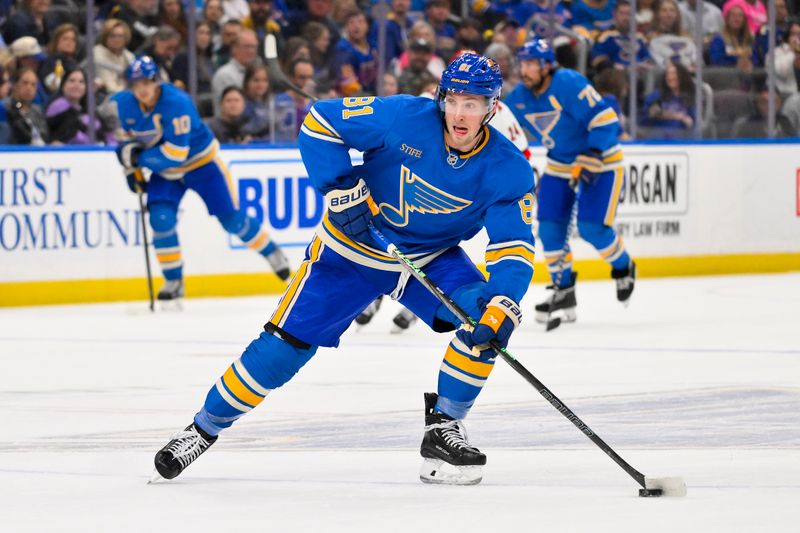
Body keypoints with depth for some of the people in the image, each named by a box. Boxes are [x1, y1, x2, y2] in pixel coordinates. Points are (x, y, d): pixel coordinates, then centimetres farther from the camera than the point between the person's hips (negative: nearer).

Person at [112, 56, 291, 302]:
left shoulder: (176, 103, -34)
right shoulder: (122, 104, -14)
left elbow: (175, 154, -36)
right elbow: (125, 139, 8)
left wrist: (138, 157, -30)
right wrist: (130, 168, -3)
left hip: (200, 161, -4)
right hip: (164, 172, 4)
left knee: (231, 218, 1)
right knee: (161, 218, -16)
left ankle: (271, 253, 26)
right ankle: (173, 281, -4)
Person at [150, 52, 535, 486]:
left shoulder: (508, 169, -19)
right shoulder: (405, 117, -24)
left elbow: (514, 248, -22)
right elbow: (320, 122, -18)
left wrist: (502, 304, -40)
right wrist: (342, 189, -24)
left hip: (432, 258, 2)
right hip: (353, 246, -2)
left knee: (485, 318, -22)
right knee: (287, 344, -6)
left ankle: (443, 429, -8)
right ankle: (205, 428, 11)